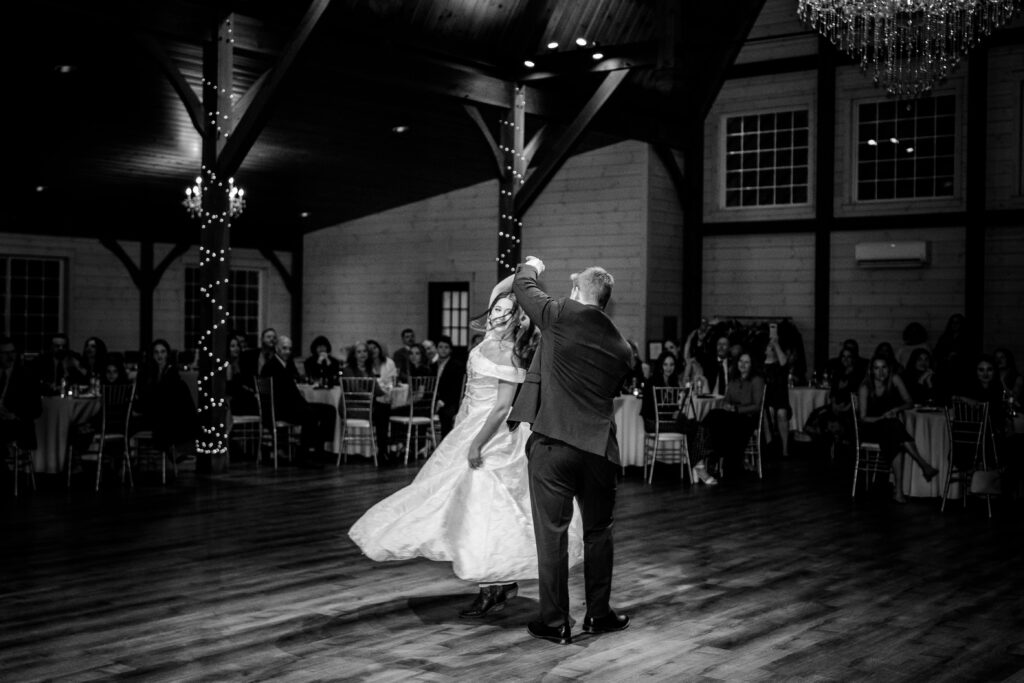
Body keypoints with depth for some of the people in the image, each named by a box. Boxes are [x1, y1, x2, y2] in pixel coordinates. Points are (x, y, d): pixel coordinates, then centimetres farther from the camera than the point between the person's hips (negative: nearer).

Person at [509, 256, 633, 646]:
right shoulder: (621, 348, 8)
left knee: (552, 533, 3)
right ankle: (598, 614, 26)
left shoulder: (562, 316, -5)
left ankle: (554, 623, 9)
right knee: (598, 532, 18)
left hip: (552, 442, -4)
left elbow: (522, 286, 10)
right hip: (599, 447, 4)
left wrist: (532, 266, 32)